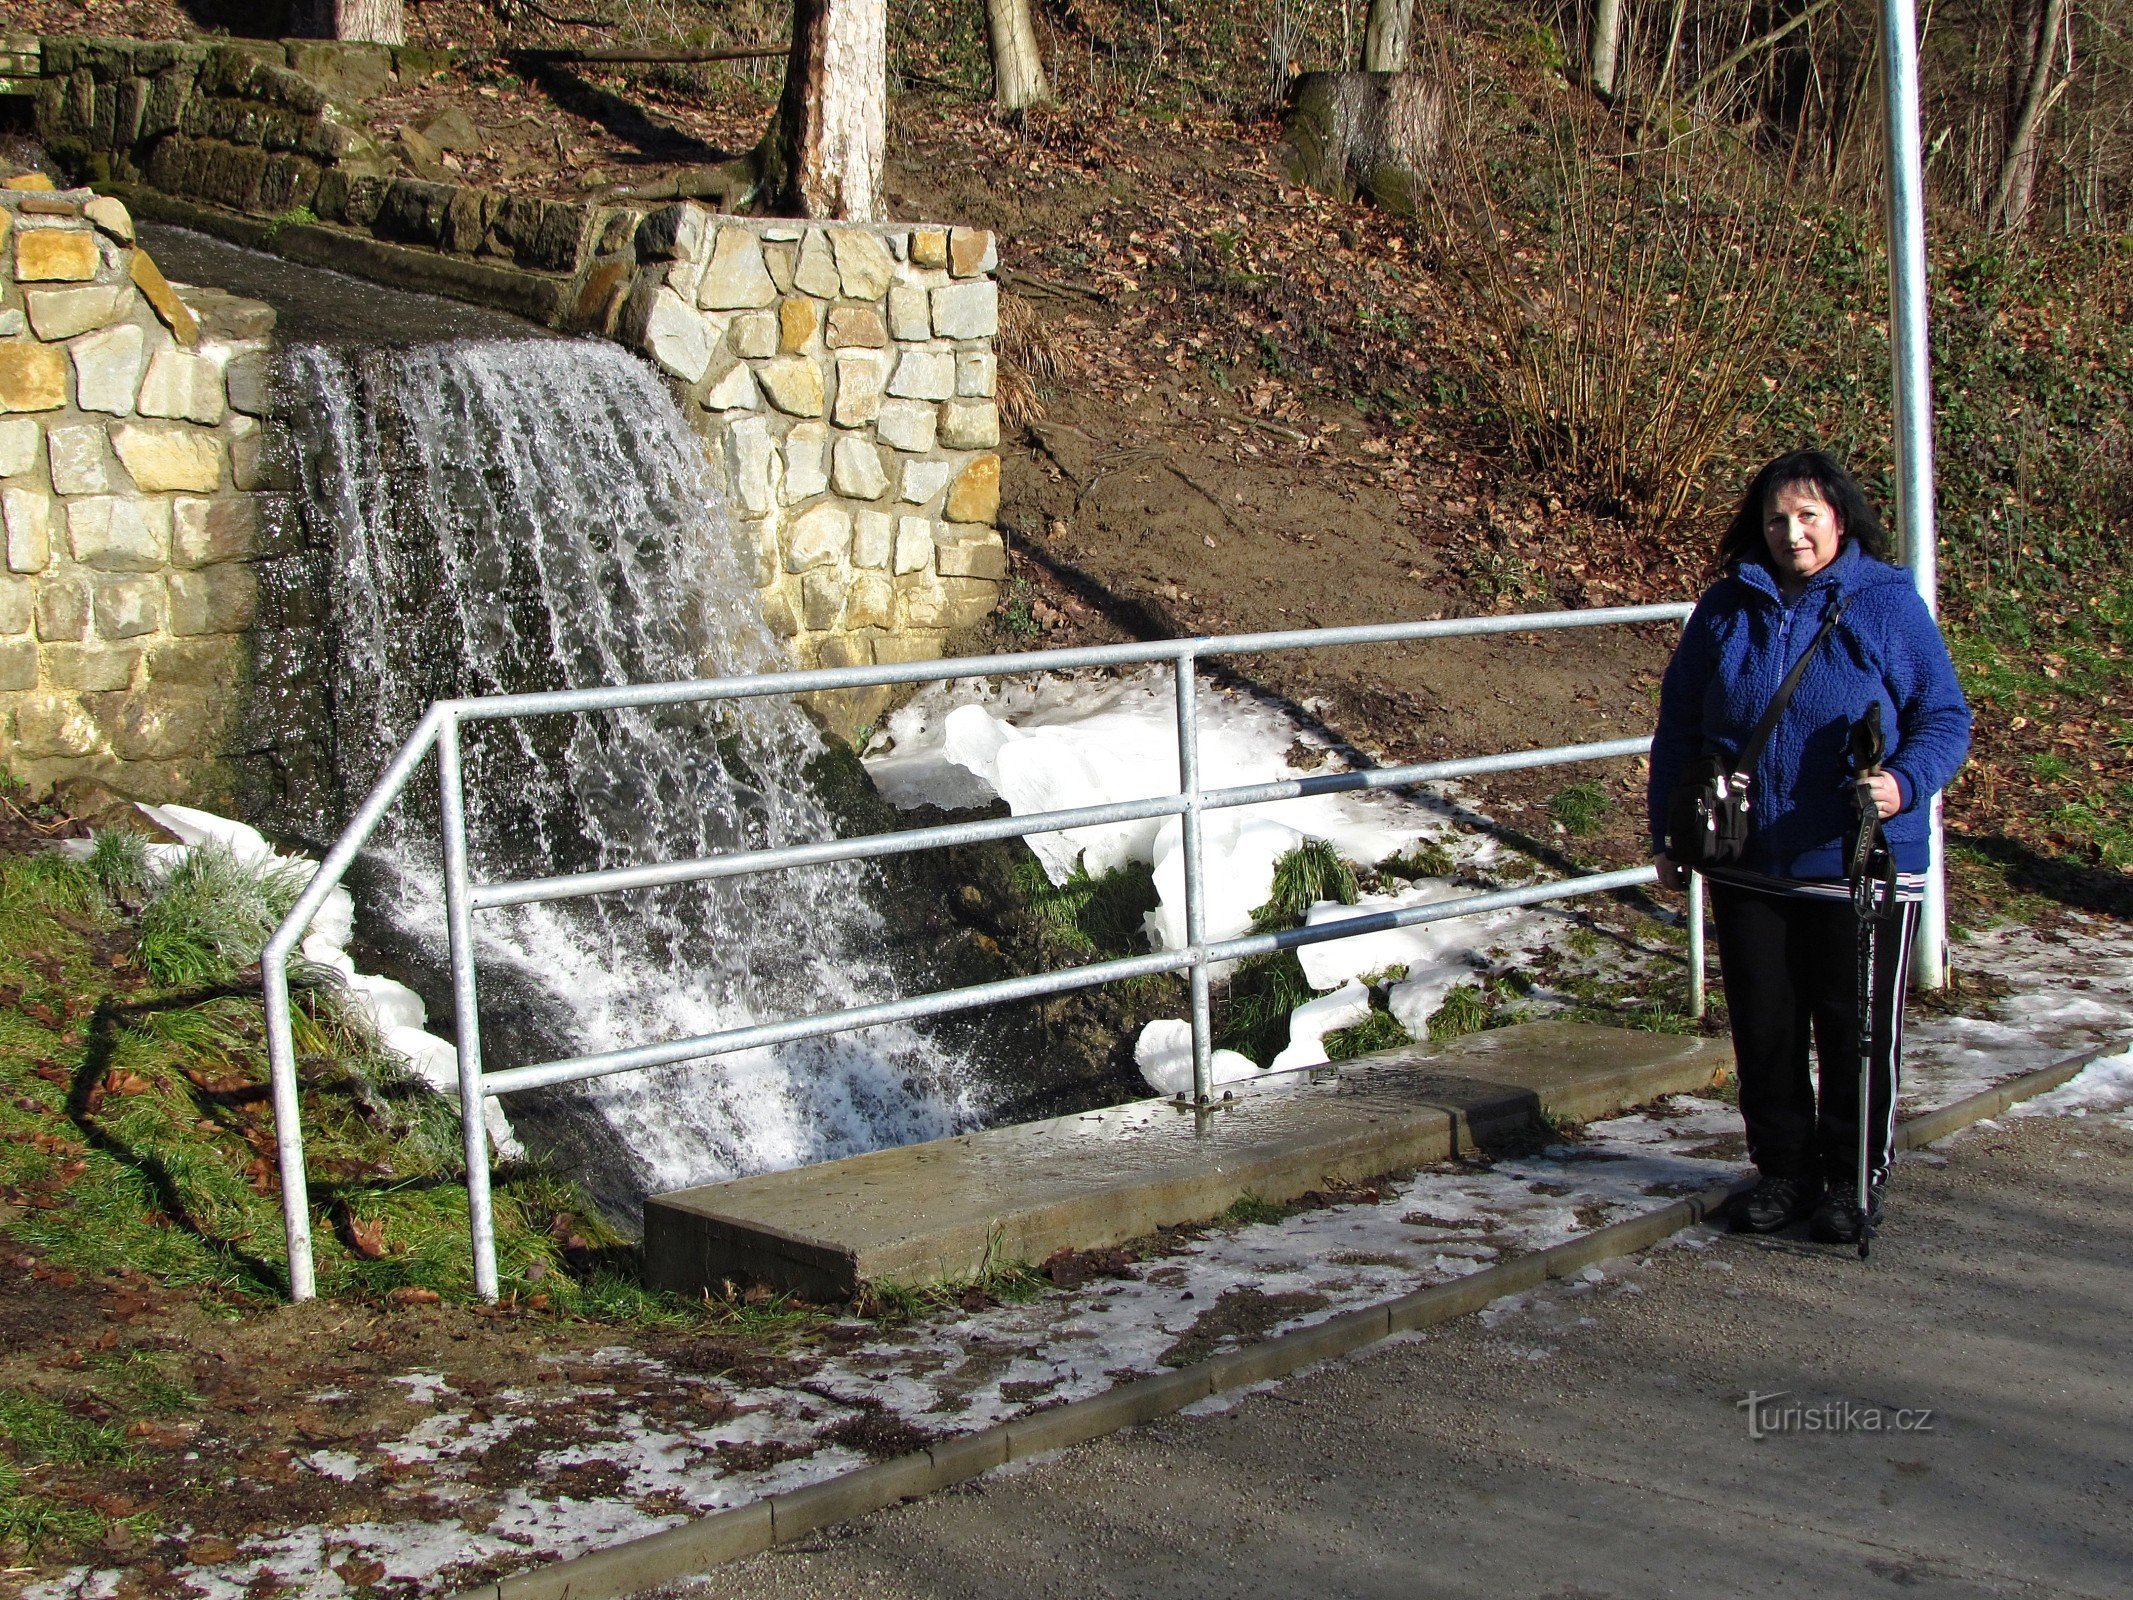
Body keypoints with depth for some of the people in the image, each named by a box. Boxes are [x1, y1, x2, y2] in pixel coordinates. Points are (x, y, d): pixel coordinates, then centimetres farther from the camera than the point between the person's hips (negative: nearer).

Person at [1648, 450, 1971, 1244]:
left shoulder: (1888, 604, -4)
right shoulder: (1726, 609, 6)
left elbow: (1946, 717, -3)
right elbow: (1678, 729, 12)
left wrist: (1904, 782, -23)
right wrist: (1667, 835, 10)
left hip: (1860, 867, -3)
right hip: (1748, 869, 3)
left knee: (1856, 1028, 5)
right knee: (1762, 1027, 10)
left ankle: (1855, 1179, 20)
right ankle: (1783, 1168, 25)